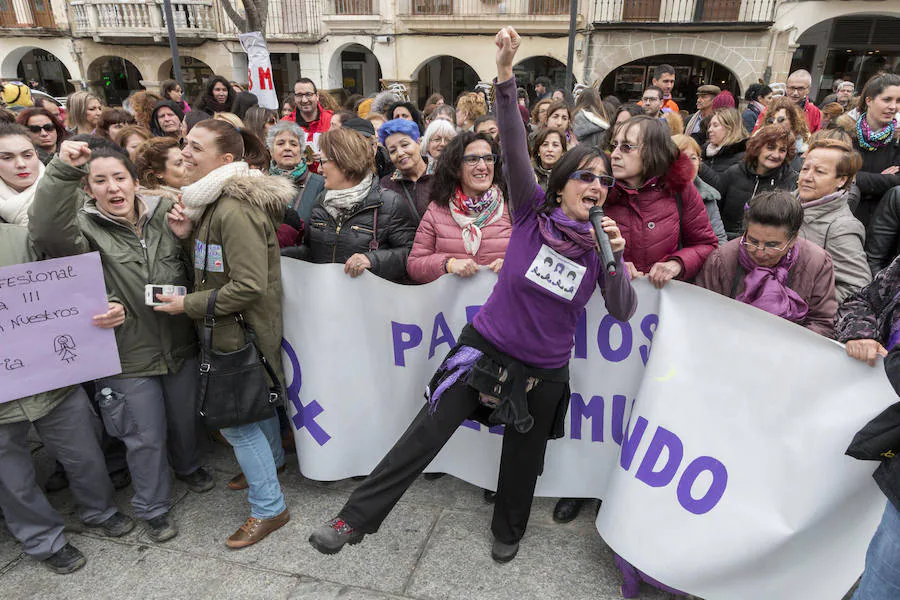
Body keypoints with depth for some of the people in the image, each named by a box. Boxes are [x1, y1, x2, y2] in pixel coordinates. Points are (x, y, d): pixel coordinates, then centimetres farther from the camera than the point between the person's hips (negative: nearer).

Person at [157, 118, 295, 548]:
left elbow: (249, 285, -28)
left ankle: (269, 509, 15)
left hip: (243, 329, -10)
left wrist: (188, 304, -18)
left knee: (235, 417, 0)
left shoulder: (236, 210, -25)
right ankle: (272, 460, 48)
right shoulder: (213, 201, 8)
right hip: (230, 326, 10)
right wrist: (189, 234, -3)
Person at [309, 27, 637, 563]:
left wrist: (615, 259, -21)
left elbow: (624, 312, -6)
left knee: (523, 458, 19)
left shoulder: (601, 240, -3)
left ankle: (508, 531, 47)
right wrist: (506, 76, -32)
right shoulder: (533, 211, -8)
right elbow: (515, 148, -21)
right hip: (486, 346, -2)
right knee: (425, 434, -6)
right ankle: (356, 519, 8)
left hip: (545, 370, 2)